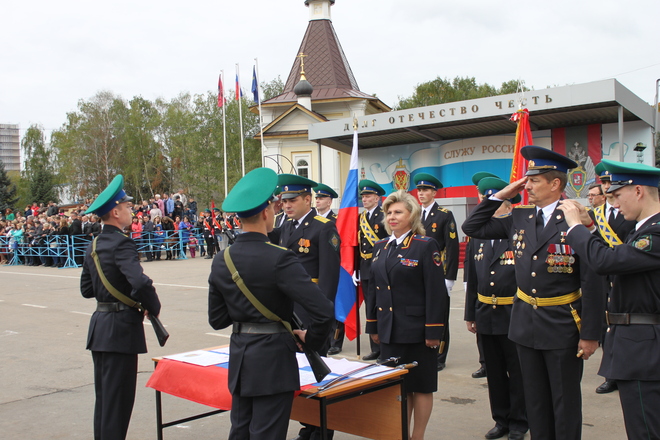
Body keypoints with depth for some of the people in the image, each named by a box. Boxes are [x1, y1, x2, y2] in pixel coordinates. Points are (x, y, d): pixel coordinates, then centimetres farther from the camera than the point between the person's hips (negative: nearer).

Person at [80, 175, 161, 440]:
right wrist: (154, 307, -14)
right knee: (118, 399, -1)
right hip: (121, 328, -9)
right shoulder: (122, 244, -17)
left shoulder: (93, 247, 10)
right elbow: (141, 283, -30)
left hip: (100, 326, 9)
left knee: (104, 396, 19)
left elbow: (86, 289, 16)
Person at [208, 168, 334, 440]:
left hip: (239, 358, 7)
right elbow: (323, 311, -25)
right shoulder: (279, 259, -19)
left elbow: (217, 320, 7)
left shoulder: (221, 262, 0)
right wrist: (311, 340, -7)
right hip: (273, 359, -6)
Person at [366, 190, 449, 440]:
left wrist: (433, 331, -16)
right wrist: (373, 326, 11)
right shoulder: (381, 247, 10)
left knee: (420, 386, 6)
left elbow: (436, 292, -13)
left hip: (416, 330, -6)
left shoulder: (426, 246, -9)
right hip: (389, 331, 6)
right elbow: (374, 288, 14)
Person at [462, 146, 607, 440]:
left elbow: (593, 282, -14)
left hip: (563, 327, -5)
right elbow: (472, 228, 10)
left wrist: (591, 333, -13)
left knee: (565, 402, 9)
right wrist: (500, 196, 2)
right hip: (526, 323, 5)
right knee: (535, 399, 17)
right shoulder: (520, 218, 4)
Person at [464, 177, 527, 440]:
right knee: (494, 373, 15)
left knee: (517, 373, 8)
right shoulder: (478, 237, 7)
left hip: (514, 316, -5)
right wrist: (470, 314, 11)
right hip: (486, 316, 5)